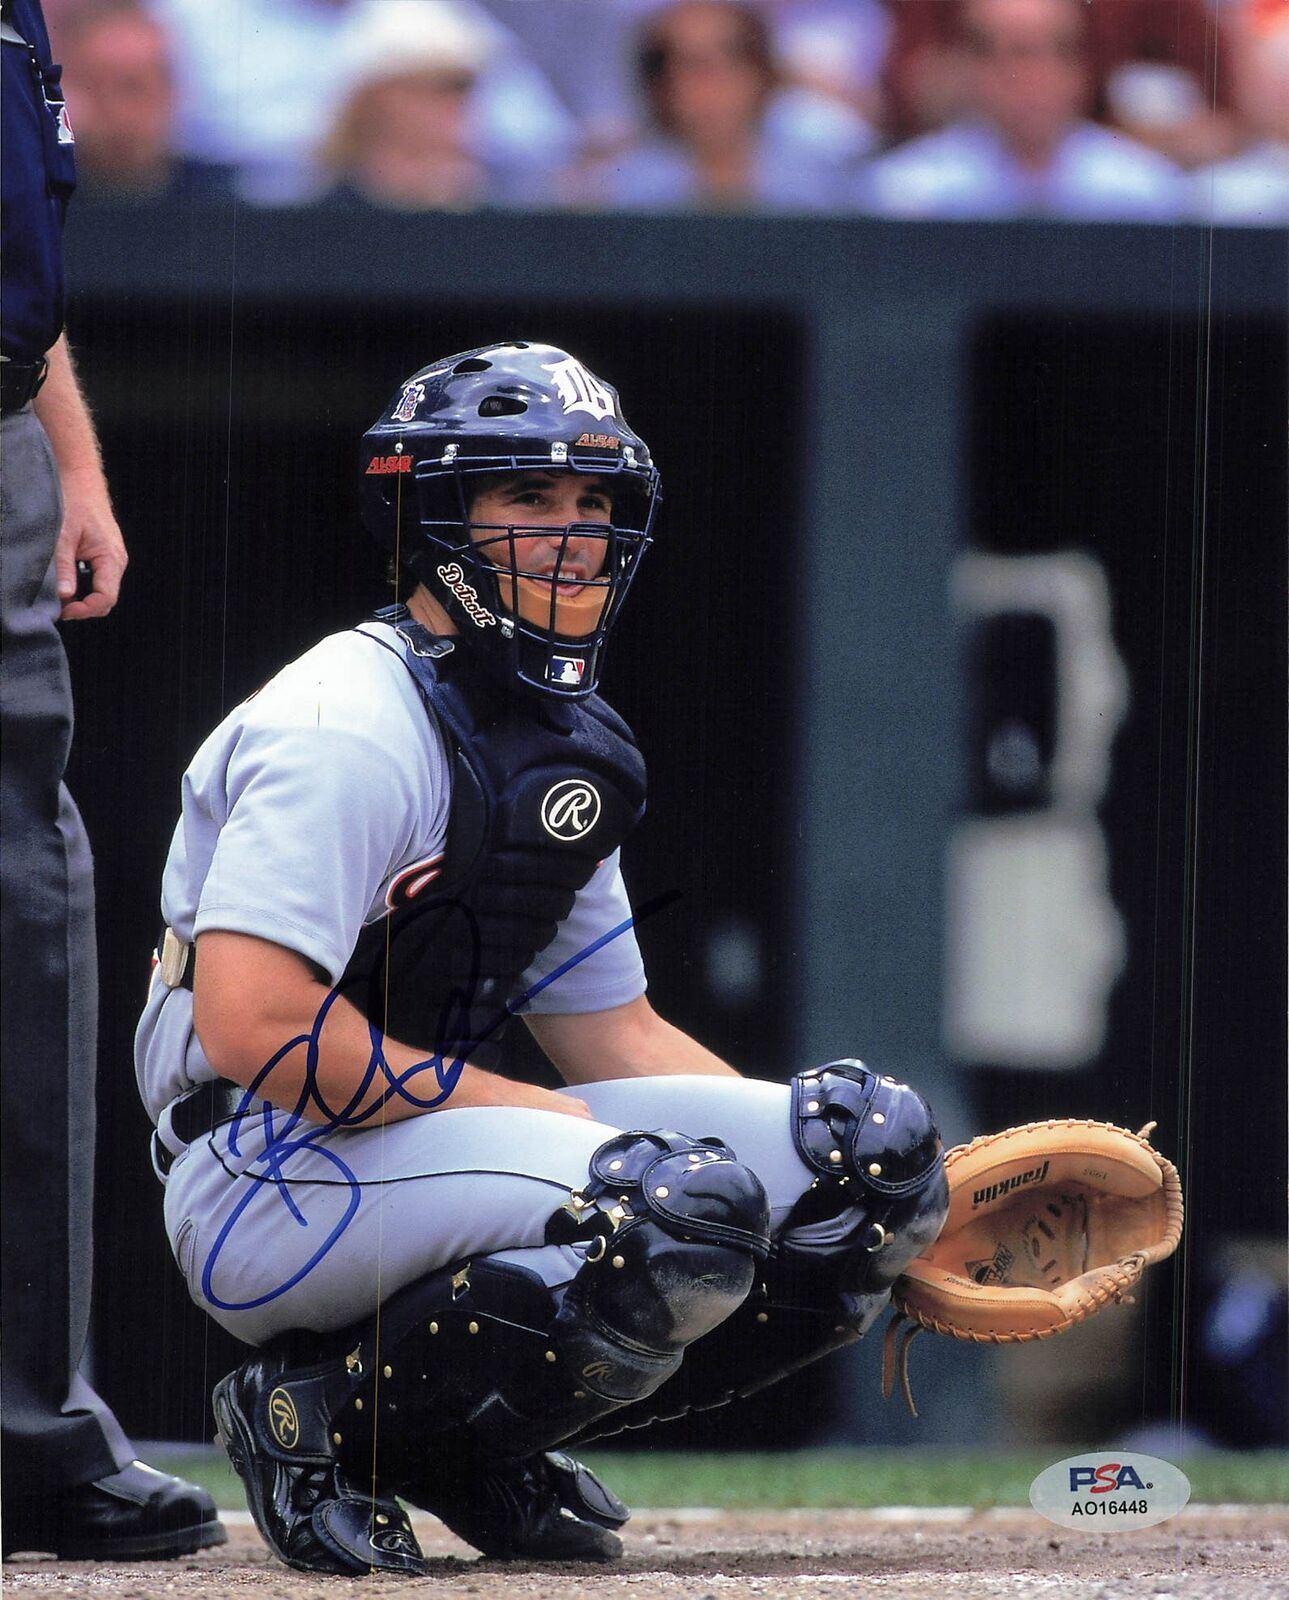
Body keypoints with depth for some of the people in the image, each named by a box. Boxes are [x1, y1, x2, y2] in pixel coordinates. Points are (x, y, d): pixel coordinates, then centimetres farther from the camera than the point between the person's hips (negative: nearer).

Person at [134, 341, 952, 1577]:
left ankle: (474, 1448, 2)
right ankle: (324, 1412, -12)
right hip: (270, 1175, -9)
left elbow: (618, 1037, 18)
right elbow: (255, 1027, -24)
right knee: (681, 1209, -32)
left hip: (426, 1136, 9)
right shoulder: (353, 724, -14)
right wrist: (533, 1112, -19)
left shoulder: (566, 750, 16)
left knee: (872, 1138, -3)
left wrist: (873, 1178, 4)